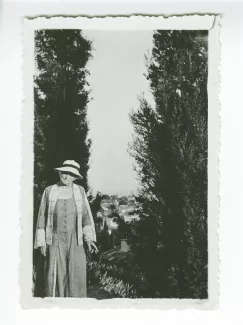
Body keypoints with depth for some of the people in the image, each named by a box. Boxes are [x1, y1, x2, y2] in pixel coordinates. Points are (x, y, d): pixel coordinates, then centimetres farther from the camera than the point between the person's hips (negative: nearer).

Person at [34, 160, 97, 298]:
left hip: (75, 241, 1)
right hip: (55, 241, 0)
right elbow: (42, 217, 7)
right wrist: (41, 242, 3)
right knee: (54, 275, -4)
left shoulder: (80, 191, 6)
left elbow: (86, 215, 7)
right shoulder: (49, 191, 4)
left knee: (77, 275, -4)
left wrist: (89, 238, -4)